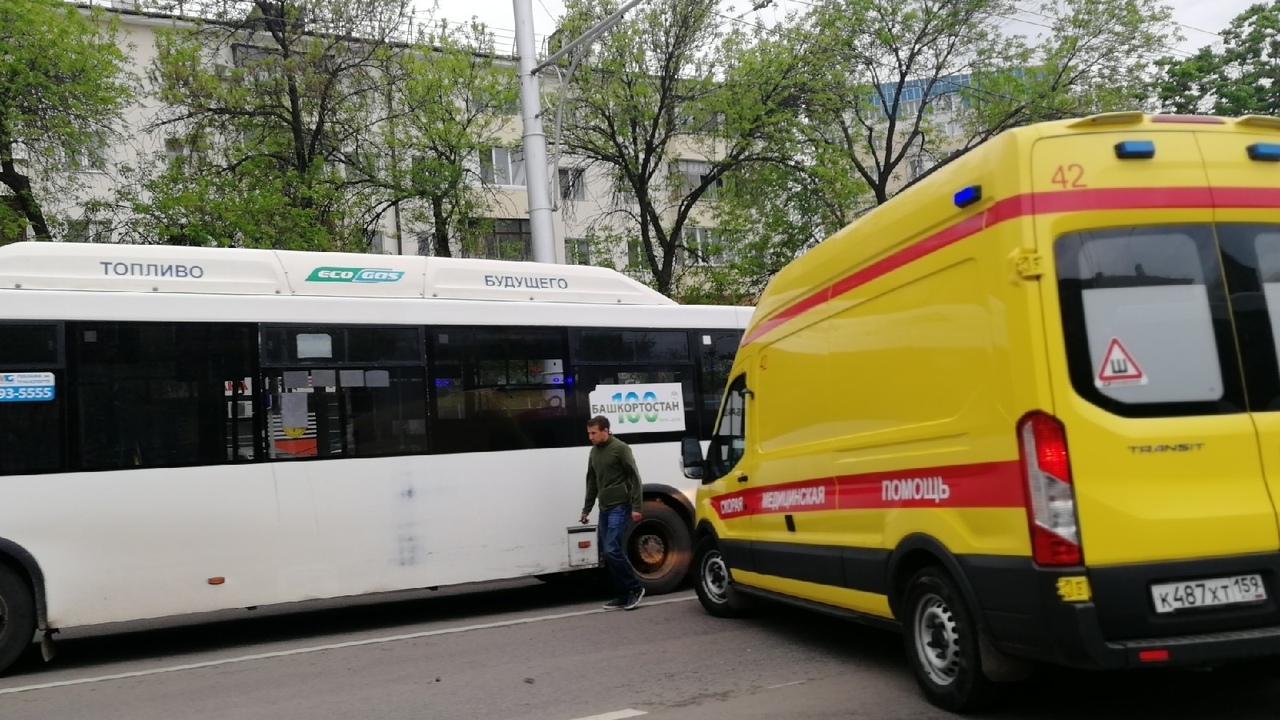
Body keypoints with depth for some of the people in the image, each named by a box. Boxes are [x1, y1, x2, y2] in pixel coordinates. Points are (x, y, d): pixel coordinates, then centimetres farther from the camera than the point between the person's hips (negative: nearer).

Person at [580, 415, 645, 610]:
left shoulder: (620, 448, -9)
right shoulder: (594, 452, 13)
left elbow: (634, 478, -10)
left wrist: (636, 507, -15)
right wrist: (586, 509, 19)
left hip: (620, 507, -8)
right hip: (605, 509, 8)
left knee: (612, 550, -16)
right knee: (607, 553, 5)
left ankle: (635, 588, -2)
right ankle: (623, 595, 13)